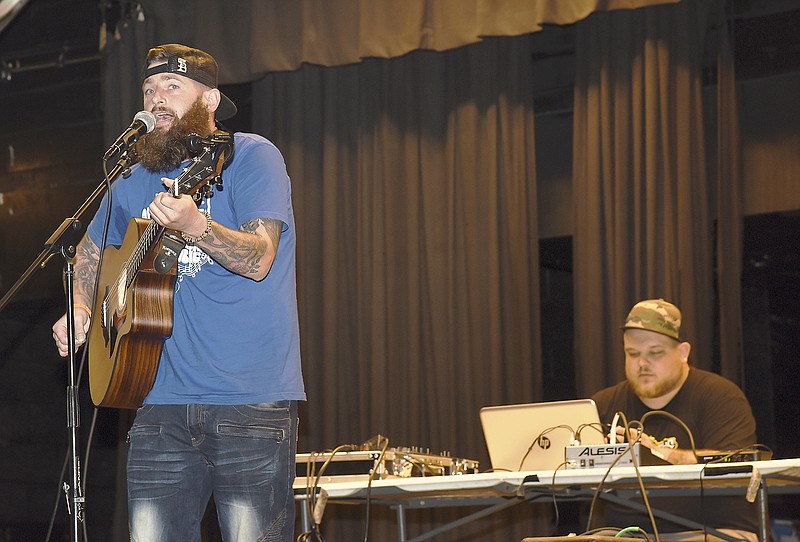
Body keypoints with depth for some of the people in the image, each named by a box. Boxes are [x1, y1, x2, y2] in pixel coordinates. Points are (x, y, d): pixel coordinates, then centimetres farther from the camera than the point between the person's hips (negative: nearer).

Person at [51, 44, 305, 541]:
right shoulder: (136, 180, 15)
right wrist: (79, 309, 13)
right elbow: (91, 252, 32)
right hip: (165, 402, 5)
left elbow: (258, 259, -15)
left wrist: (193, 225, -32)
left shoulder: (250, 157, -2)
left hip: (254, 404, -5)